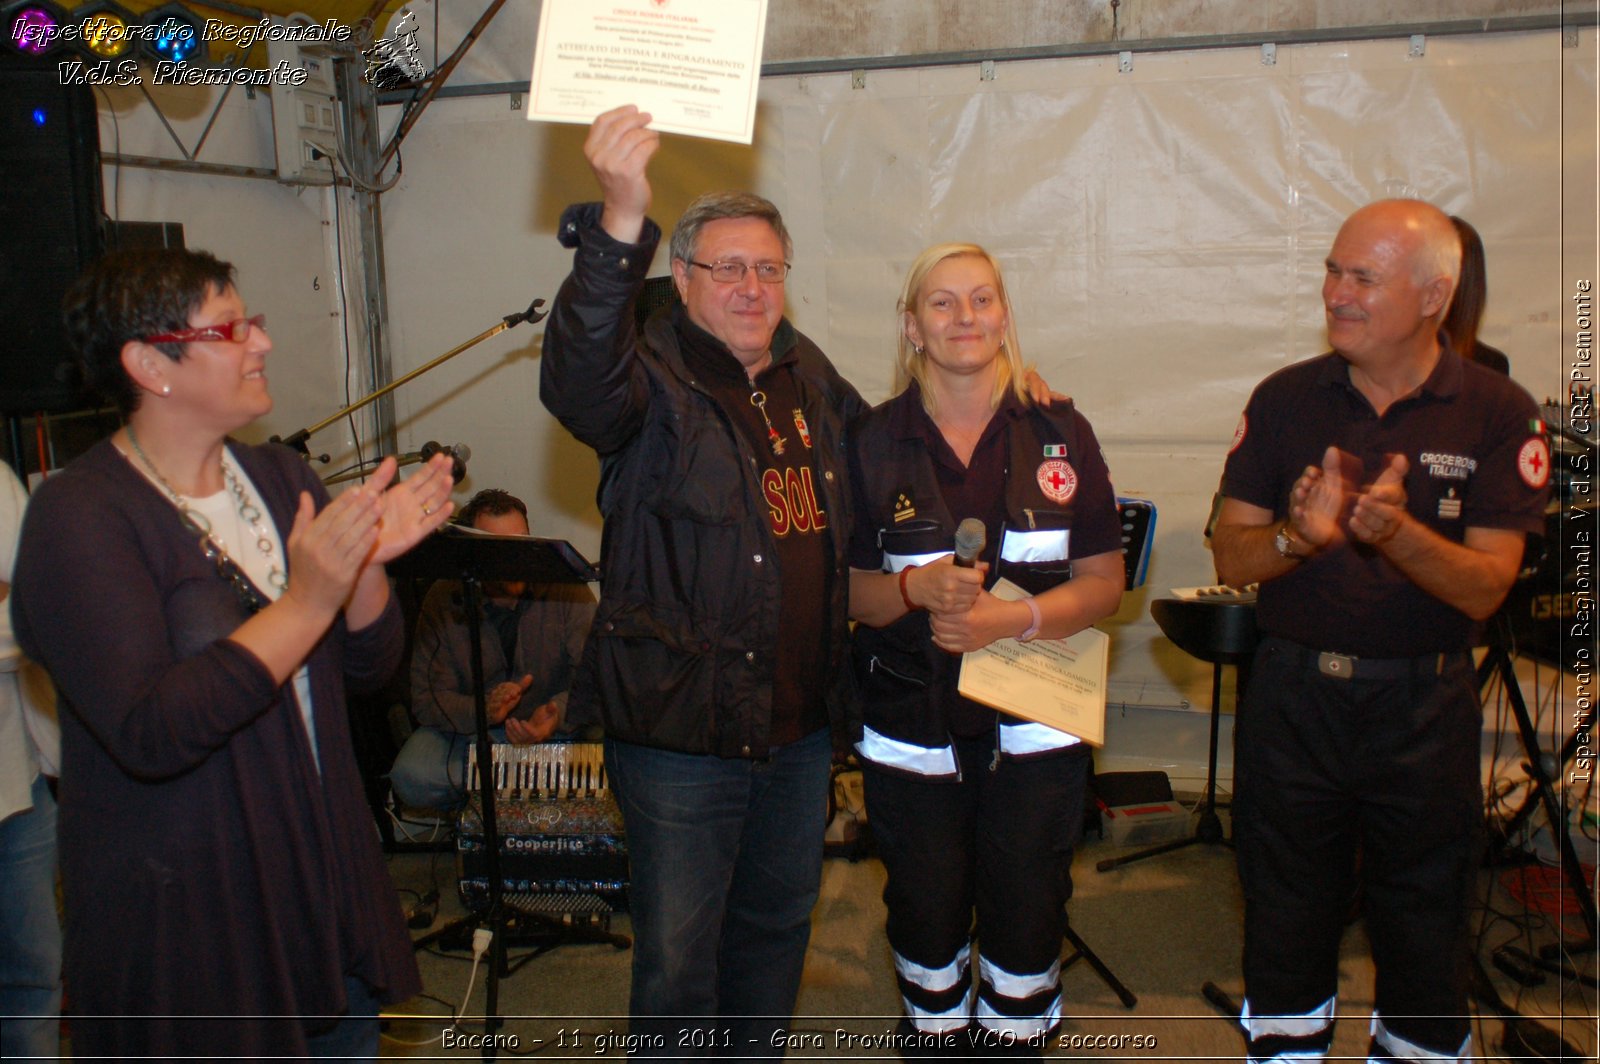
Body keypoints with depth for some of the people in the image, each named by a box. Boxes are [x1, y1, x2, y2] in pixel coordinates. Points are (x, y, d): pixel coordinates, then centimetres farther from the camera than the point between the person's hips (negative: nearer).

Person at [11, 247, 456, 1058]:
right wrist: (306, 602, -30)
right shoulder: (79, 515, -15)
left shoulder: (280, 476, 5)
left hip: (324, 875, 6)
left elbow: (368, 665, 5)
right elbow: (147, 734, -26)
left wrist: (369, 563, -14)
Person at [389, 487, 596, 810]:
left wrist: (557, 714, -39)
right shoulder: (443, 600, -8)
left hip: (561, 727, -1)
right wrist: (481, 710, -31)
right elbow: (426, 699, -11)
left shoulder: (566, 589, -12)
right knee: (411, 777, -26)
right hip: (468, 729, 1)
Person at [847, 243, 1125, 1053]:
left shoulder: (1061, 434, 0)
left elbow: (1104, 584, 0)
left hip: (1034, 727, 0)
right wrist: (918, 590, -18)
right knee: (926, 919, 12)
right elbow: (848, 591, 2)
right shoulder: (872, 443, 0)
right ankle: (938, 1033, 36)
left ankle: (1015, 1039, 32)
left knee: (1027, 919, 9)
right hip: (913, 732, 0)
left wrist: (1015, 618, -17)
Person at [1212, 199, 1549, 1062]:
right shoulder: (1285, 399, 1)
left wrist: (1396, 531, -29)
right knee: (1286, 923, 14)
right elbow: (1230, 557, -1)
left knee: (1423, 925, 12)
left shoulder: (1498, 413, -4)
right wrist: (1297, 536, -22)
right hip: (1291, 697, 2)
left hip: (1424, 708, -1)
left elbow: (1485, 587, -11)